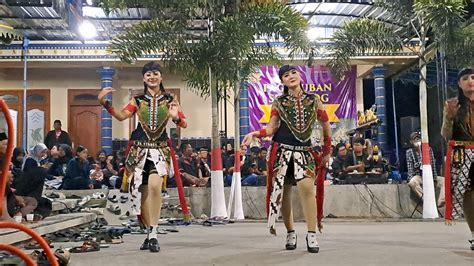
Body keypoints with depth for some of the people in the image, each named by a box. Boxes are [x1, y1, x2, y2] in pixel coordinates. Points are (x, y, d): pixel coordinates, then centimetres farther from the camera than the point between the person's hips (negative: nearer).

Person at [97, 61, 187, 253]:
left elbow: (184, 124, 2)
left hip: (160, 148, -2)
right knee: (143, 191, 3)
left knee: (154, 185, -26)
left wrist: (176, 117, -19)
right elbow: (121, 116, -2)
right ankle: (150, 233, 18)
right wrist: (104, 102, -11)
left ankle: (153, 233, -18)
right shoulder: (138, 100, 10)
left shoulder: (169, 100, 7)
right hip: (140, 148, 2)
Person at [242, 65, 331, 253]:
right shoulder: (279, 103, 6)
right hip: (282, 151, 1)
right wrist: (254, 134, -18)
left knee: (307, 187, -20)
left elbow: (326, 127, 15)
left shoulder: (313, 101, 7)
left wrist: (327, 152, 15)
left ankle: (312, 235, -12)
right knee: (283, 192, 1)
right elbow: (272, 128, 0)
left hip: (304, 151, 0)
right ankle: (290, 233, 17)